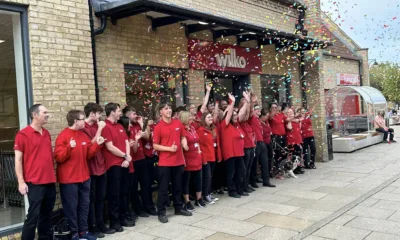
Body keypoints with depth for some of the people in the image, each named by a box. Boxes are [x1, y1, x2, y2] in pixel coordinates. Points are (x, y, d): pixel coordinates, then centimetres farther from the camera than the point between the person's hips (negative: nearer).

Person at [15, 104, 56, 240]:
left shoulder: (46, 133, 12)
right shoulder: (23, 134, -7)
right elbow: (18, 159, -8)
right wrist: (21, 182, -13)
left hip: (50, 182, 6)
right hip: (34, 183, -6)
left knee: (47, 215, 15)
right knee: (33, 216, -2)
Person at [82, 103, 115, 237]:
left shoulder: (97, 126, 11)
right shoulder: (83, 128, -12)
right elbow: (91, 144, -20)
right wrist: (100, 129, -17)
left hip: (101, 166, 7)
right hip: (90, 168, -7)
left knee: (100, 198, 14)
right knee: (91, 199, 3)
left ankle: (100, 224, 25)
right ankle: (92, 227, 13)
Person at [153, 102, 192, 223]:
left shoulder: (178, 123, 5)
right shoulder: (158, 127, -8)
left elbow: (183, 137, 17)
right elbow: (155, 146, -8)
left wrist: (184, 144, -4)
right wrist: (169, 148, -18)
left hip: (179, 161, 5)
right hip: (165, 162, -4)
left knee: (178, 186, 16)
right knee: (163, 188, 2)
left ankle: (178, 208, 30)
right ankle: (161, 212, 12)